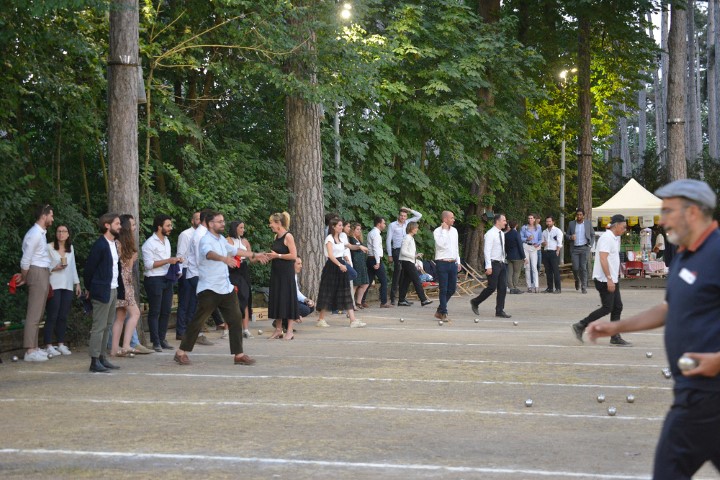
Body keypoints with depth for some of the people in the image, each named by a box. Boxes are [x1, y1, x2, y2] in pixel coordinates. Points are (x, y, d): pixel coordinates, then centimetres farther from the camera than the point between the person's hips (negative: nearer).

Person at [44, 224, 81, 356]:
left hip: (67, 286, 5)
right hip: (54, 286, -5)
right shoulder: (49, 247, -4)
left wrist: (77, 283, 17)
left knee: (63, 316, 4)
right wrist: (54, 268, -18)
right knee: (52, 316, -5)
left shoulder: (70, 248, 13)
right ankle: (48, 346, -2)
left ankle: (61, 344, 10)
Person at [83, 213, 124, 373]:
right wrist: (89, 289, -3)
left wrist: (120, 289, 12)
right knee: (99, 327, -6)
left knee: (107, 326, 12)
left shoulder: (114, 244, 13)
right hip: (102, 291, -9)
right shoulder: (100, 245, -15)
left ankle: (101, 358, 18)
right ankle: (94, 361, -3)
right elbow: (89, 268, -12)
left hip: (113, 290, 9)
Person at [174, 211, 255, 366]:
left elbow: (233, 250, 31)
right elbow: (209, 253, -38)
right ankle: (181, 353, 11)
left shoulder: (221, 239, 13)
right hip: (209, 289, -8)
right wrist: (224, 258, -57)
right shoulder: (206, 240, -15)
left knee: (236, 319, 3)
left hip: (226, 288, 8)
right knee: (198, 321, -1)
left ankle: (238, 355, 8)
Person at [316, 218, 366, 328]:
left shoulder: (340, 238, 15)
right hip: (332, 266, -8)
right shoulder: (329, 238, -10)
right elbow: (330, 255, -21)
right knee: (327, 293, -1)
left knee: (346, 293, 1)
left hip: (341, 266, 8)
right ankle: (321, 320, 9)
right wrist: (340, 265, -29)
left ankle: (353, 320, -5)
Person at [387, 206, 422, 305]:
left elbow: (419, 215, 16)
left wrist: (409, 210, 5)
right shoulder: (392, 225, 0)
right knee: (397, 273, -8)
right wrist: (389, 255, -6)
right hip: (397, 251, -5)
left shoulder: (407, 223, 13)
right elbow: (388, 240, -1)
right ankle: (393, 298, -6)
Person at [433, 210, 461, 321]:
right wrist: (444, 230, -18)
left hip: (453, 263, 6)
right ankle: (443, 313, 5)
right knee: (443, 290, -3)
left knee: (452, 288, 8)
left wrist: (458, 262, 17)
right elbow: (441, 244, -25)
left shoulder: (454, 231, 12)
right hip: (442, 263, -6)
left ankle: (440, 311, 22)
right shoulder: (437, 231, -8)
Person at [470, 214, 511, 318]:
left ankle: (500, 311, 7)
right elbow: (487, 250, -17)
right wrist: (488, 266, -22)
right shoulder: (490, 234, -13)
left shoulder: (502, 234, 14)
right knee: (492, 287, -7)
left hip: (501, 264, 8)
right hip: (493, 264, -8)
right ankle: (475, 302, 12)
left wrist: (503, 261, 16)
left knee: (503, 288, 3)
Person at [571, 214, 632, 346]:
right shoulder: (606, 238, -15)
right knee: (607, 308, -9)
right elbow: (603, 259, -23)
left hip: (612, 279, 10)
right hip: (604, 280, -10)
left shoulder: (615, 238, 16)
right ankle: (580, 326, -1)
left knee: (617, 308, 7)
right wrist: (609, 279, -27)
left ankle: (615, 338, 9)